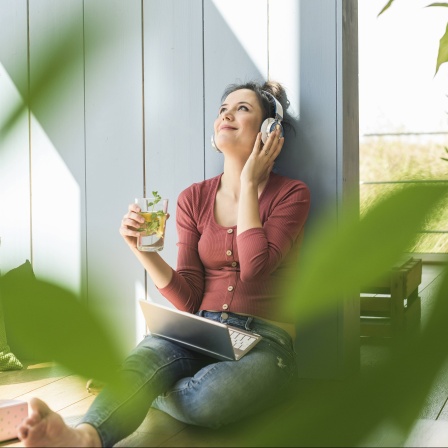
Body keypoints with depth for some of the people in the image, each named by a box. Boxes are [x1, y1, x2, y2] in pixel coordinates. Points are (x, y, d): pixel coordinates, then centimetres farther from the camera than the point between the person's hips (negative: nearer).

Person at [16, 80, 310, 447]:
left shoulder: (291, 194, 1)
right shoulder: (194, 199, 10)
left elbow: (254, 268, -18)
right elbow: (188, 299, 4)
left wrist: (249, 183, -7)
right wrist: (144, 251, -14)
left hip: (265, 339, -2)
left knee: (208, 398, -36)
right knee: (146, 357, -33)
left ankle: (133, 393, -10)